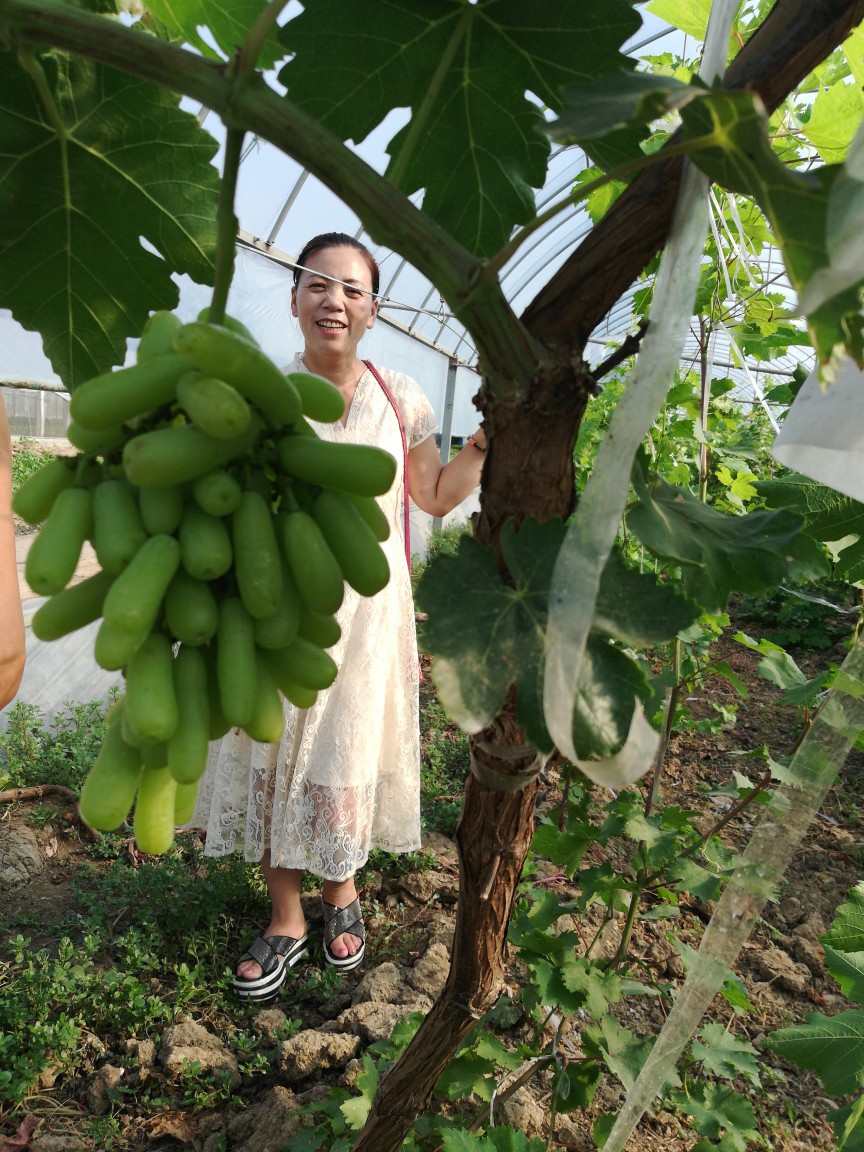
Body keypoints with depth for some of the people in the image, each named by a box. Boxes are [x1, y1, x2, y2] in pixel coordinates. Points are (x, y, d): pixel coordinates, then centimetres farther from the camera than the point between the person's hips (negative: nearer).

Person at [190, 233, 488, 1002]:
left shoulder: (400, 398, 2)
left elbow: (437, 498, 10)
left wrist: (486, 437, -1)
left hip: (365, 610, 1)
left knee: (349, 757, 11)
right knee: (272, 755, 7)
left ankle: (341, 892, 39)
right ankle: (286, 920, 29)